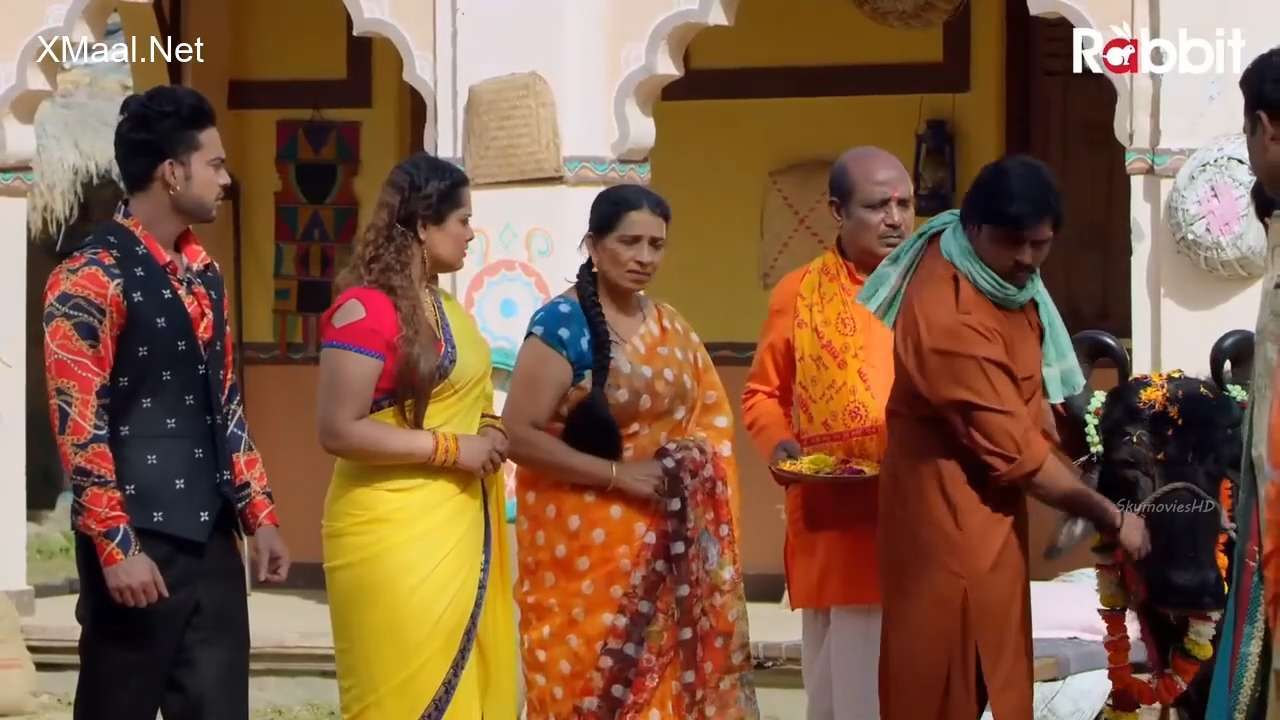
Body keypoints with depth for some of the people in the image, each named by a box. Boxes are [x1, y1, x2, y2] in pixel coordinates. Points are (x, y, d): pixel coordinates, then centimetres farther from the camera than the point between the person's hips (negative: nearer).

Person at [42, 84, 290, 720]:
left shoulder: (202, 273, 14)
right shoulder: (92, 279, -11)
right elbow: (77, 425, -15)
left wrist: (258, 514, 13)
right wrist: (116, 547, -18)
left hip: (212, 538, 7)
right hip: (138, 542, -7)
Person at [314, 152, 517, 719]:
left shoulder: (445, 306, 13)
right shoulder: (365, 309, -14)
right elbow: (339, 430, -19)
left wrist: (489, 433, 6)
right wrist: (452, 448, -17)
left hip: (457, 530, 8)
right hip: (394, 535, -8)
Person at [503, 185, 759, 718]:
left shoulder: (671, 329, 10)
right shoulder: (561, 325, -9)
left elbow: (707, 418, 19)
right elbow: (519, 435, -14)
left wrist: (691, 466, -2)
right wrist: (618, 474, -18)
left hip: (663, 545, 6)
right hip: (583, 541, -5)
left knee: (663, 677, 4)